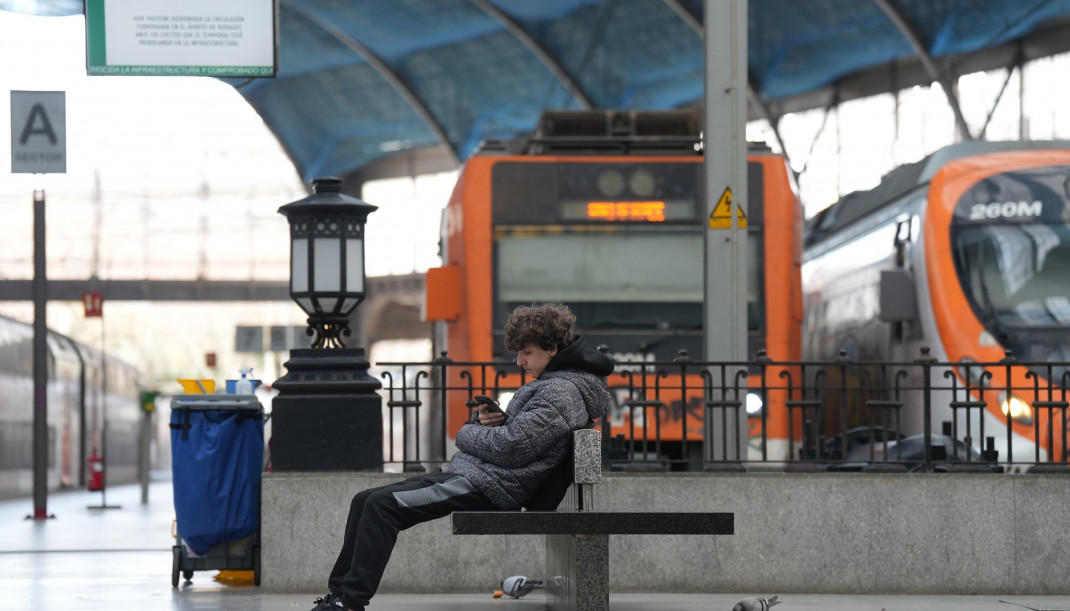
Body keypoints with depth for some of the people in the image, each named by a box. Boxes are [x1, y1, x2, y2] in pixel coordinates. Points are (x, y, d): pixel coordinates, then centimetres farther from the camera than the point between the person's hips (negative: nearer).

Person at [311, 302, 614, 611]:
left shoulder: (561, 392, -13)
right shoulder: (548, 383, 21)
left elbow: (509, 447, -20)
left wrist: (468, 433, -2)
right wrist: (484, 420, 3)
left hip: (487, 485, -11)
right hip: (467, 471, 11)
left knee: (381, 505, -22)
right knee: (364, 501, 4)